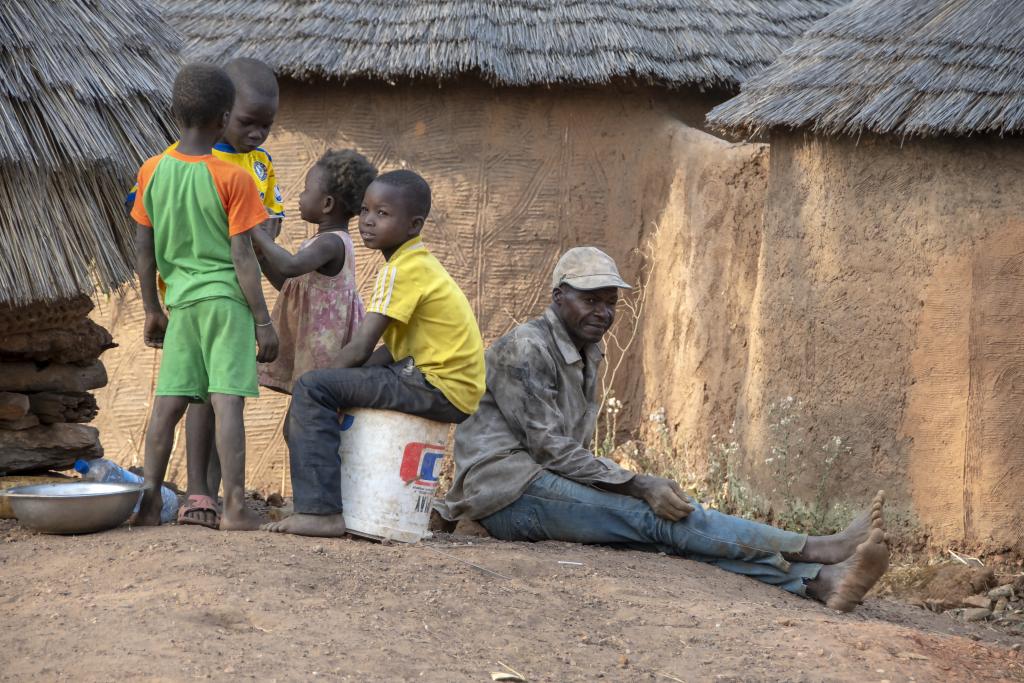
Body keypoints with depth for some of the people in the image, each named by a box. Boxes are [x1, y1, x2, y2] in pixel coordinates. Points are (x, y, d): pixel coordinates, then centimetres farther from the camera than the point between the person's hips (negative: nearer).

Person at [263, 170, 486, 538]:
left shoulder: (404, 269, -14)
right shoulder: (418, 263, 16)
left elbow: (360, 349, -18)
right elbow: (392, 349, 15)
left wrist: (328, 380, -2)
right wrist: (339, 384, 5)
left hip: (442, 389, -10)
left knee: (312, 388, -16)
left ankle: (321, 511, -20)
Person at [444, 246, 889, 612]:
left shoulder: (586, 356, 17)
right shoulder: (524, 350, -13)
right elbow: (548, 449, -18)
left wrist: (635, 485, 3)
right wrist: (640, 486, -22)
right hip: (506, 492, -8)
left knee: (665, 525, -17)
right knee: (657, 516, -24)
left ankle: (820, 582, -34)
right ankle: (820, 551, -32)